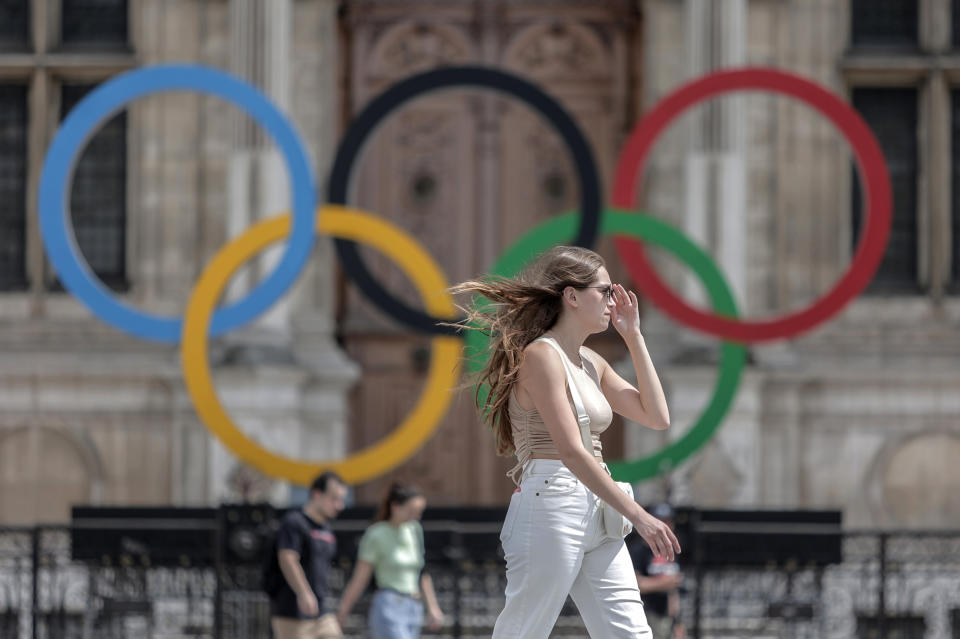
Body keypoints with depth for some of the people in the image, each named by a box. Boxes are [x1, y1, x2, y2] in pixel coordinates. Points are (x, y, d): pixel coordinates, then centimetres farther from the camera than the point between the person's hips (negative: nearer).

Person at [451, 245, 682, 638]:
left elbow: (657, 417, 16)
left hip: (596, 519, 9)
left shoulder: (591, 363, 17)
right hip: (550, 510, -9)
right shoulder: (541, 355, -10)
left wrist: (634, 337, 14)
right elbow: (571, 452, -18)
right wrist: (637, 515, -22)